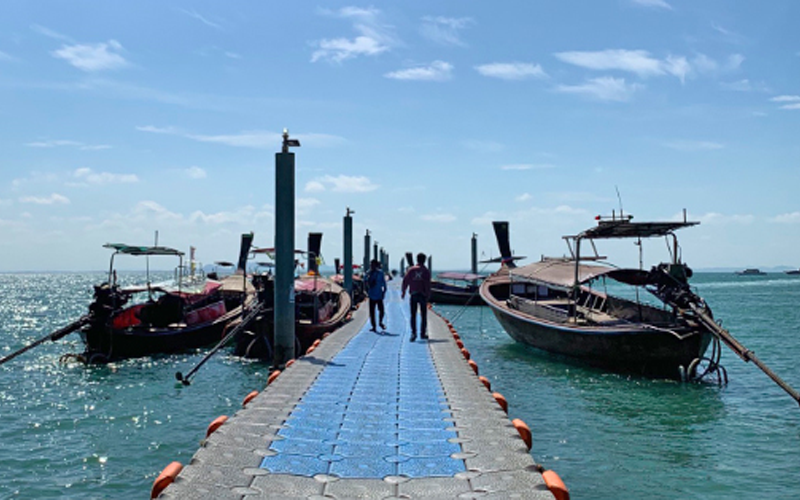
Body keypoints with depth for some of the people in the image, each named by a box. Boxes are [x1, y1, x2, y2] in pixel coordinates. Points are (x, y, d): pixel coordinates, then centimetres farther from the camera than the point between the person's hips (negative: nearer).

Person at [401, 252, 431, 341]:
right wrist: (428, 295, -5)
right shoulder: (426, 271, -2)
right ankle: (423, 333, 13)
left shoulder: (411, 270, 3)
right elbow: (428, 284, -8)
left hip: (413, 295, 1)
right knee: (423, 315, 10)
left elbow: (405, 281, -1)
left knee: (413, 315, 2)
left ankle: (413, 332, -12)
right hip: (423, 295, -1)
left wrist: (403, 292, 6)